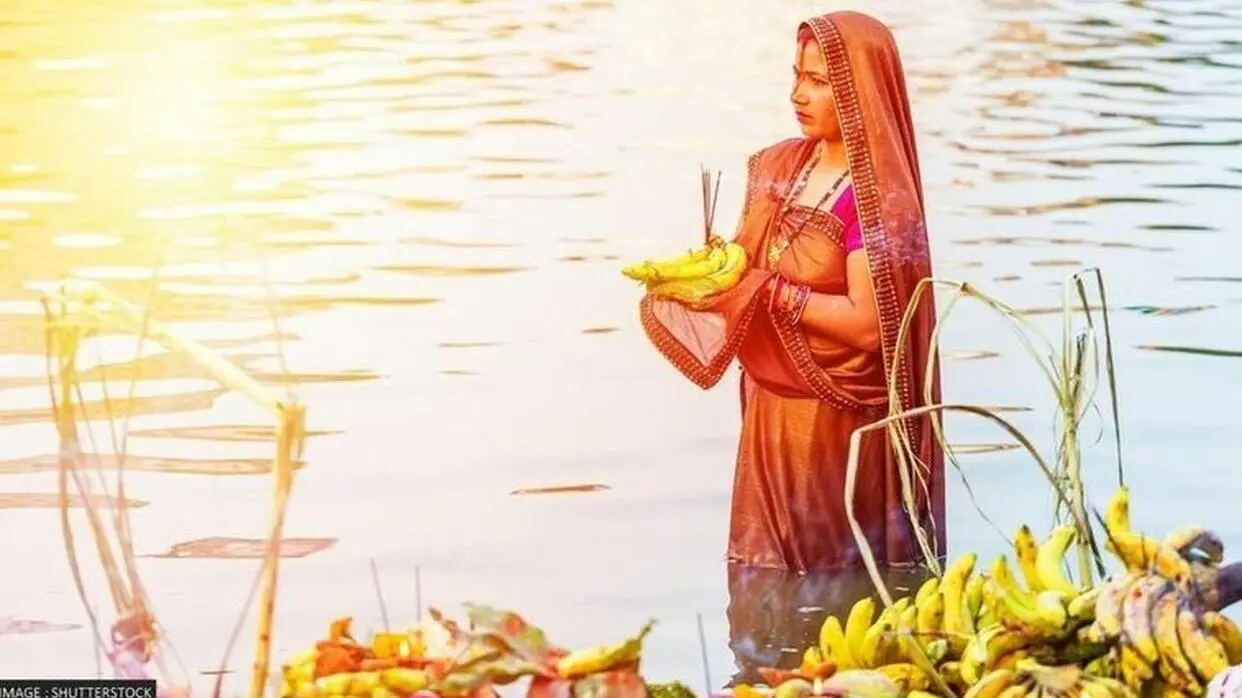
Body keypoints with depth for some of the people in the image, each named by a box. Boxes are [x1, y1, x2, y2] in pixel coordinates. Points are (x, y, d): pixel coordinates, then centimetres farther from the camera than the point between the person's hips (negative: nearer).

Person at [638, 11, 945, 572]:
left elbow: (868, 324, -23)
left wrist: (768, 294, -23)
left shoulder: (877, 198, -18)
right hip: (770, 412, 7)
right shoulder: (780, 167, 4)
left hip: (837, 426, -7)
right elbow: (750, 265, 12)